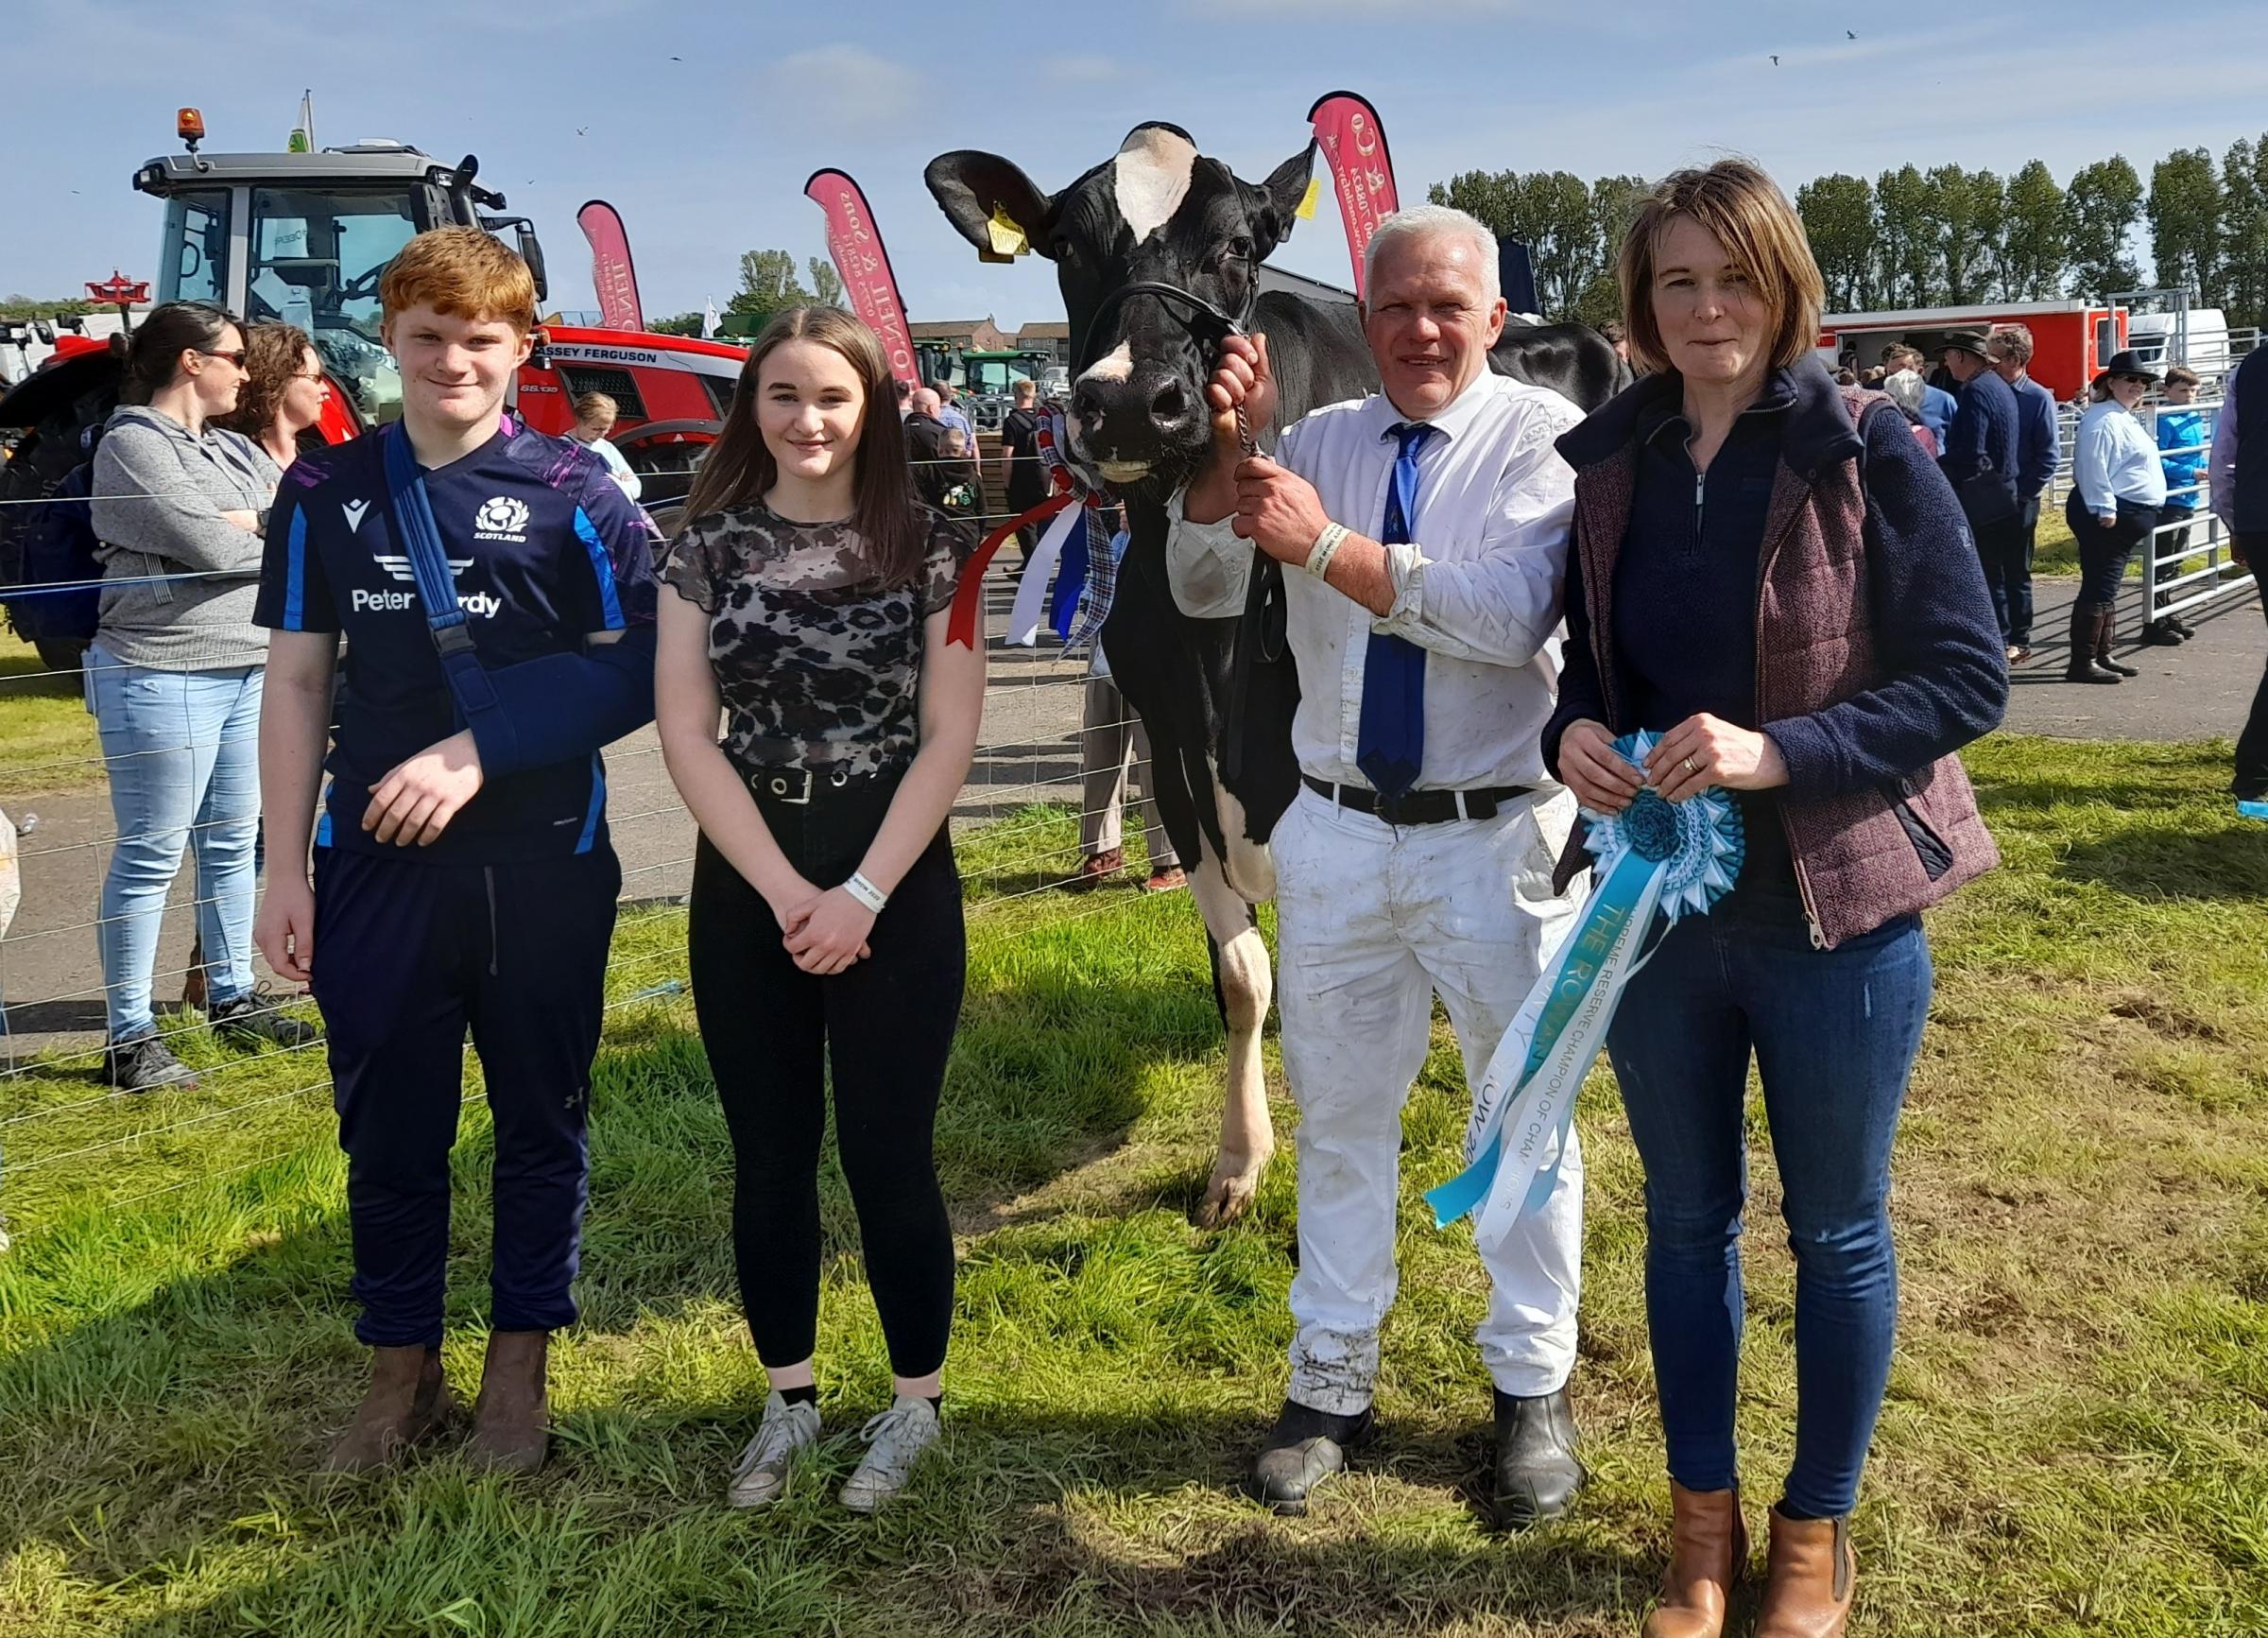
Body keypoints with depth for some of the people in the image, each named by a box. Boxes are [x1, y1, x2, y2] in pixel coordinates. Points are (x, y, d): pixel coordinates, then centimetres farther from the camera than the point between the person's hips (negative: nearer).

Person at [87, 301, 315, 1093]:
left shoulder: (235, 450, 15)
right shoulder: (132, 445, -9)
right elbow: (208, 547, -19)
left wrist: (244, 521, -10)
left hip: (248, 670, 8)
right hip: (163, 676, -8)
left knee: (234, 843, 16)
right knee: (150, 857, -2)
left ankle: (233, 997, 29)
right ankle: (129, 1037, 6)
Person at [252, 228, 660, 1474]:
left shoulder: (574, 489, -2)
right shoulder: (326, 490, 6)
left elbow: (636, 667, -6)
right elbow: (296, 683, 6)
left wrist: (478, 751, -16)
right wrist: (283, 871, 2)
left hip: (543, 865, -2)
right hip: (376, 862, 2)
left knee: (540, 1121, 10)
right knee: (388, 1128, 10)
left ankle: (519, 1363, 28)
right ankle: (400, 1371, 28)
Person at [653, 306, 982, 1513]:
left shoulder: (927, 545, -3)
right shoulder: (708, 543, 2)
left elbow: (948, 738, -6)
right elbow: (686, 732, -3)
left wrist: (863, 894, -13)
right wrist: (785, 890, -11)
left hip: (896, 882, -2)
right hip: (745, 881, 2)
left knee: (887, 1153, 3)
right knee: (769, 1157, 11)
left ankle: (914, 1402, 22)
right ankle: (788, 1400, 27)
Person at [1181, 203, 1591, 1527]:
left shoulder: (1544, 437, -8)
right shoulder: (1319, 440, 6)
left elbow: (1511, 617, -23)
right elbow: (1204, 593, 2)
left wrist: (1330, 544, -26)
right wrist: (1228, 451, -13)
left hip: (1497, 836, -4)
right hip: (1339, 832, 4)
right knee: (1341, 1114, 13)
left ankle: (1535, 1387, 28)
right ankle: (1333, 1380, 29)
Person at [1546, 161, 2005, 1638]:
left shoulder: (1867, 451, -11)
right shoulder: (1608, 462, 1)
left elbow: (1968, 675, -12)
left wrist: (1777, 753, -24)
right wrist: (1571, 730, -11)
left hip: (1837, 913, -3)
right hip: (1658, 905, 4)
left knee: (1837, 1229, 12)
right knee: (1688, 1218, 16)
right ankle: (1704, 1518, 35)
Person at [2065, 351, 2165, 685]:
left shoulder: (2123, 419, 21)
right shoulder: (2103, 419, -14)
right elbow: (2093, 467, -23)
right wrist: (2105, 509, -25)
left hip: (2124, 519, 11)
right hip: (2108, 517, -11)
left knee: (2107, 589, 15)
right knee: (2098, 589, -12)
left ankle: (2102, 655, 22)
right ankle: (2082, 662, -12)